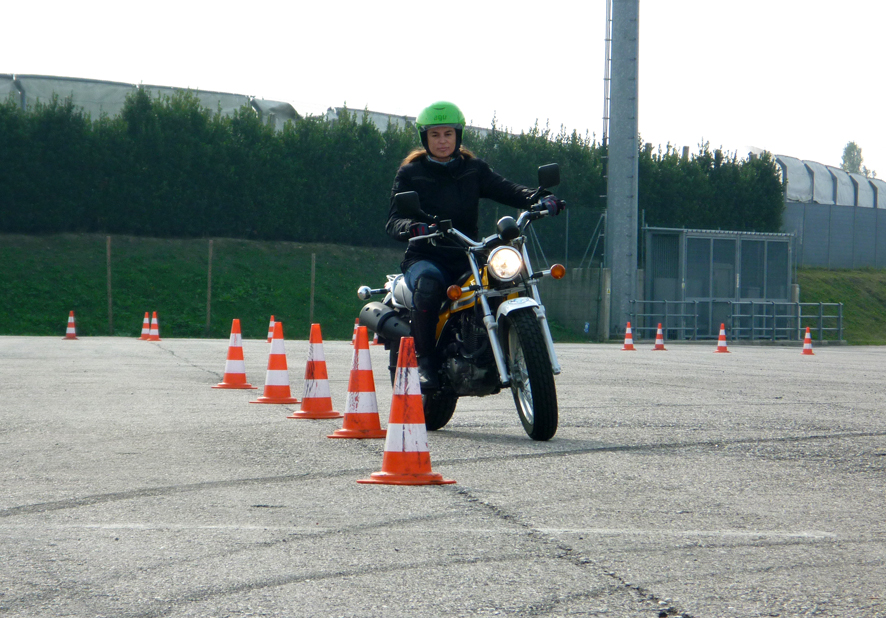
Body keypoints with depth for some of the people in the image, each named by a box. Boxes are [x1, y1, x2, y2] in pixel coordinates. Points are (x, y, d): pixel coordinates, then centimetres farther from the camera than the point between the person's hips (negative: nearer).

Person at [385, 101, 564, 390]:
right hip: (425, 257, -3)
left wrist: (540, 199, -23)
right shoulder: (410, 173, 7)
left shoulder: (474, 169, 14)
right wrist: (413, 227, -29)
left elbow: (505, 189, -2)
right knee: (428, 283, -37)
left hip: (466, 257, 3)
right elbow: (393, 221, -4)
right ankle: (424, 361, -27)